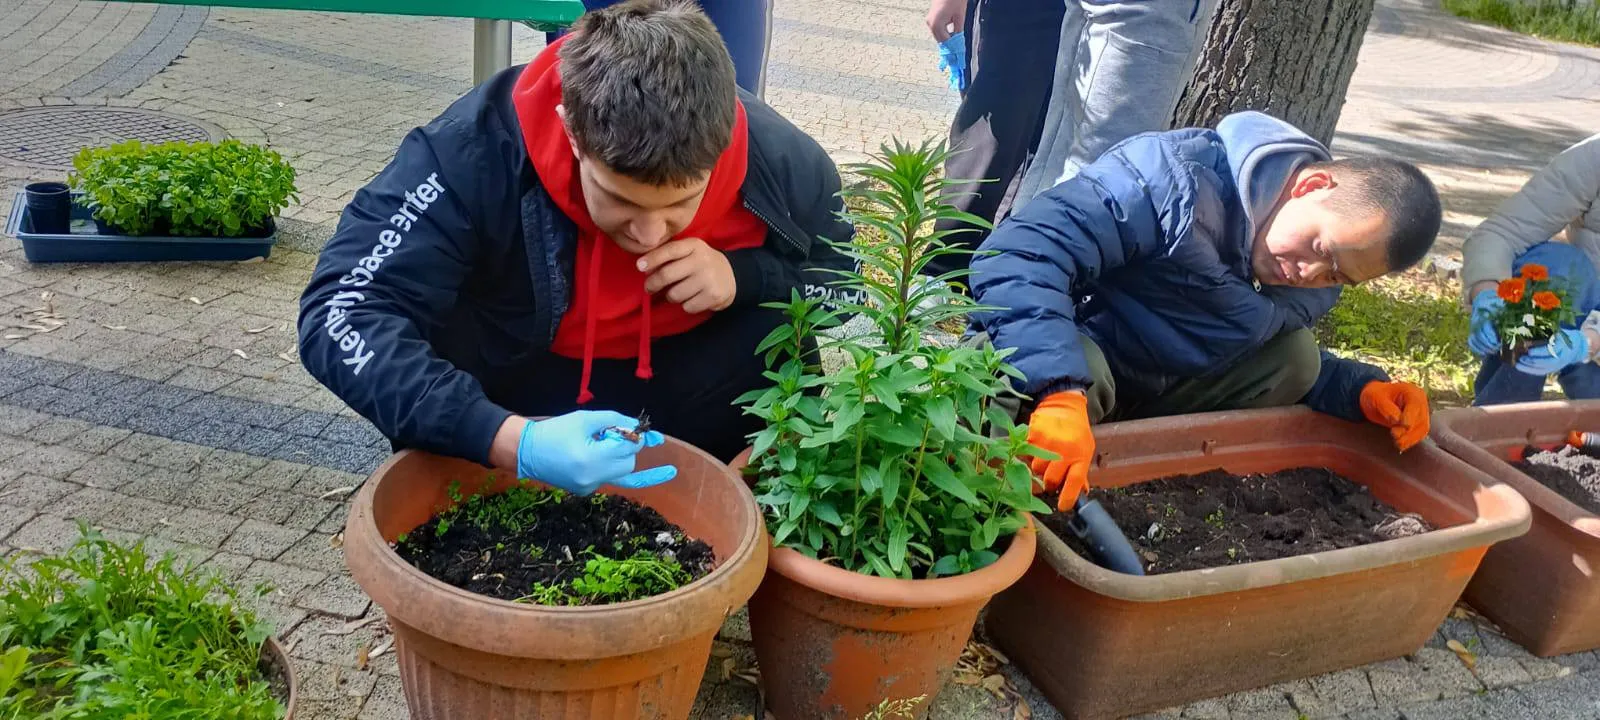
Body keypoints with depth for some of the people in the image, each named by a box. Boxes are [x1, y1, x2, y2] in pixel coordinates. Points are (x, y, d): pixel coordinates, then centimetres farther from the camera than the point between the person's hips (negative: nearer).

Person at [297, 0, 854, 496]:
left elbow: (844, 276, -4)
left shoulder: (780, 163, -24)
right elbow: (341, 318, -39)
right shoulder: (474, 153, -33)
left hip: (674, 391, 1)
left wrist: (744, 276, -28)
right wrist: (515, 442, -54)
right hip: (516, 393, 0)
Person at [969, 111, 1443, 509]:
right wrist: (1062, 395, -51)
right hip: (1052, 362, -7)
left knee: (1297, 359, -4)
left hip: (1153, 395, 8)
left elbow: (1277, 363, 17)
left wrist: (1363, 391, -4)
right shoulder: (1176, 179, -28)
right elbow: (1019, 256, -39)